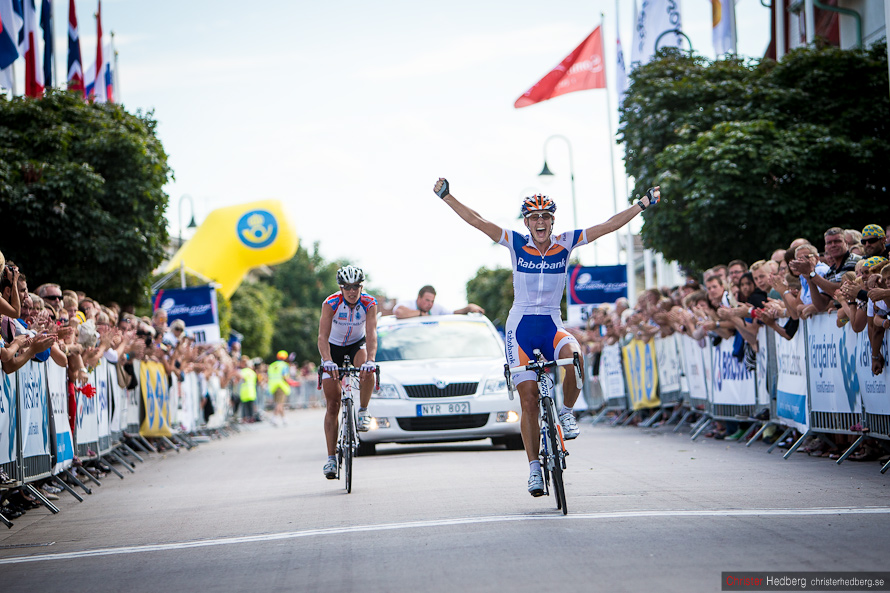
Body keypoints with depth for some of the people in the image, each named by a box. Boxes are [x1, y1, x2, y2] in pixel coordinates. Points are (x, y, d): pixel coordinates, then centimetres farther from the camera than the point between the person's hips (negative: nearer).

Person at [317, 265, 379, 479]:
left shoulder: (369, 303, -24)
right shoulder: (331, 303, -27)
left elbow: (371, 334, -36)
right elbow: (323, 335, -36)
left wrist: (370, 360, -52)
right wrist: (327, 361, -53)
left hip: (358, 344, 1)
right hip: (333, 348, -1)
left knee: (367, 371, -36)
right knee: (333, 404, -6)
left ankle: (363, 411, -11)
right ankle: (331, 457, -3)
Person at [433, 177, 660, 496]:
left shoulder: (565, 243, 0)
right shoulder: (516, 243, -2)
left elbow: (608, 226, -2)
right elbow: (477, 221, -9)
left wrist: (642, 205, -6)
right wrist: (446, 196, -16)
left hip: (552, 325, 1)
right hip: (521, 326, -1)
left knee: (574, 355, -33)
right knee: (529, 399, -6)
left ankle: (566, 412, -7)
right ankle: (534, 467, 5)